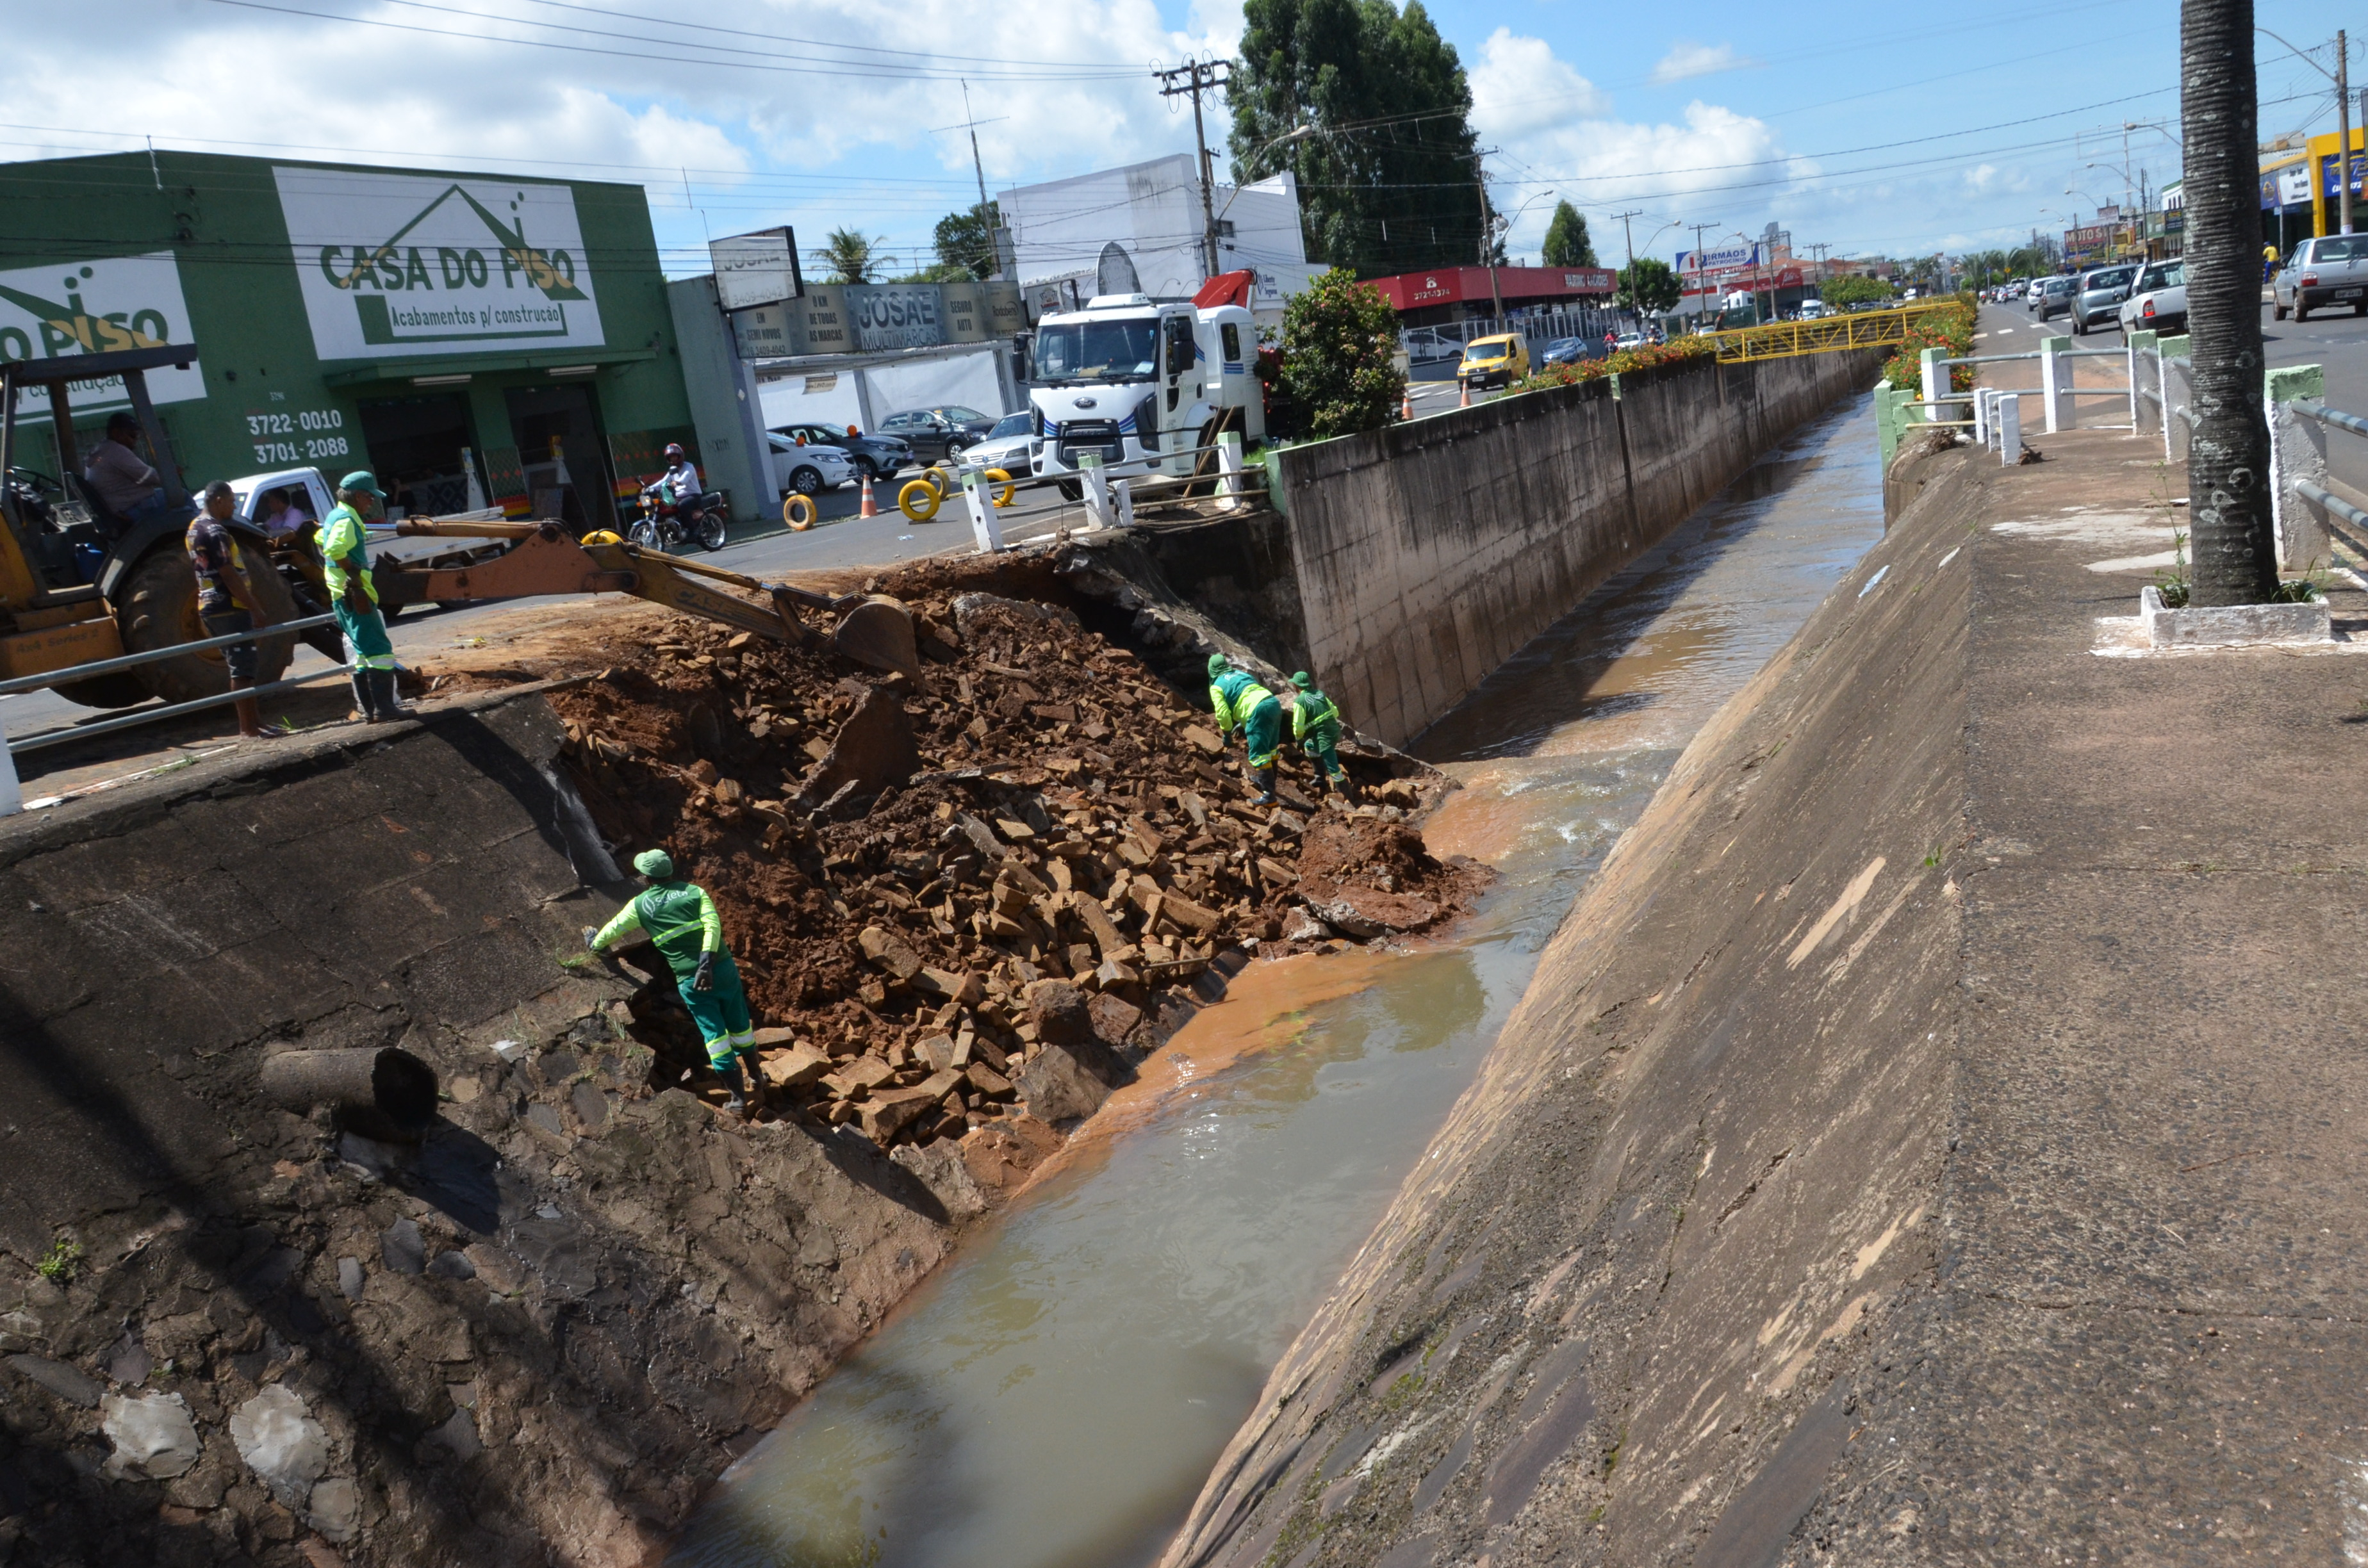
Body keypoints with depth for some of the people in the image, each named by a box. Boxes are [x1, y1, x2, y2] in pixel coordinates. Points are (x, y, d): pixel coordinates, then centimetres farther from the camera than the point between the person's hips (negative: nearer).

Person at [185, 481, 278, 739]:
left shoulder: (194, 529, 15)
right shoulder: (215, 532, -16)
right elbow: (229, 576, -22)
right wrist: (257, 610, -21)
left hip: (209, 607, 10)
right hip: (229, 608, -10)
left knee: (239, 665, 16)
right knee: (243, 668, -7)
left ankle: (252, 720, 22)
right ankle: (249, 728, -6)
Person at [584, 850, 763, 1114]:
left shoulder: (639, 905, 5)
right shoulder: (694, 891, 4)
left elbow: (612, 931, 20)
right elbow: (713, 925, -13)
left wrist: (594, 943, 42)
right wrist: (707, 962, -19)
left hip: (690, 980, -2)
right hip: (722, 967, 2)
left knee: (714, 1033, 4)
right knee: (740, 1026, 18)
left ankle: (737, 1095, 5)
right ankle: (755, 1078, 33)